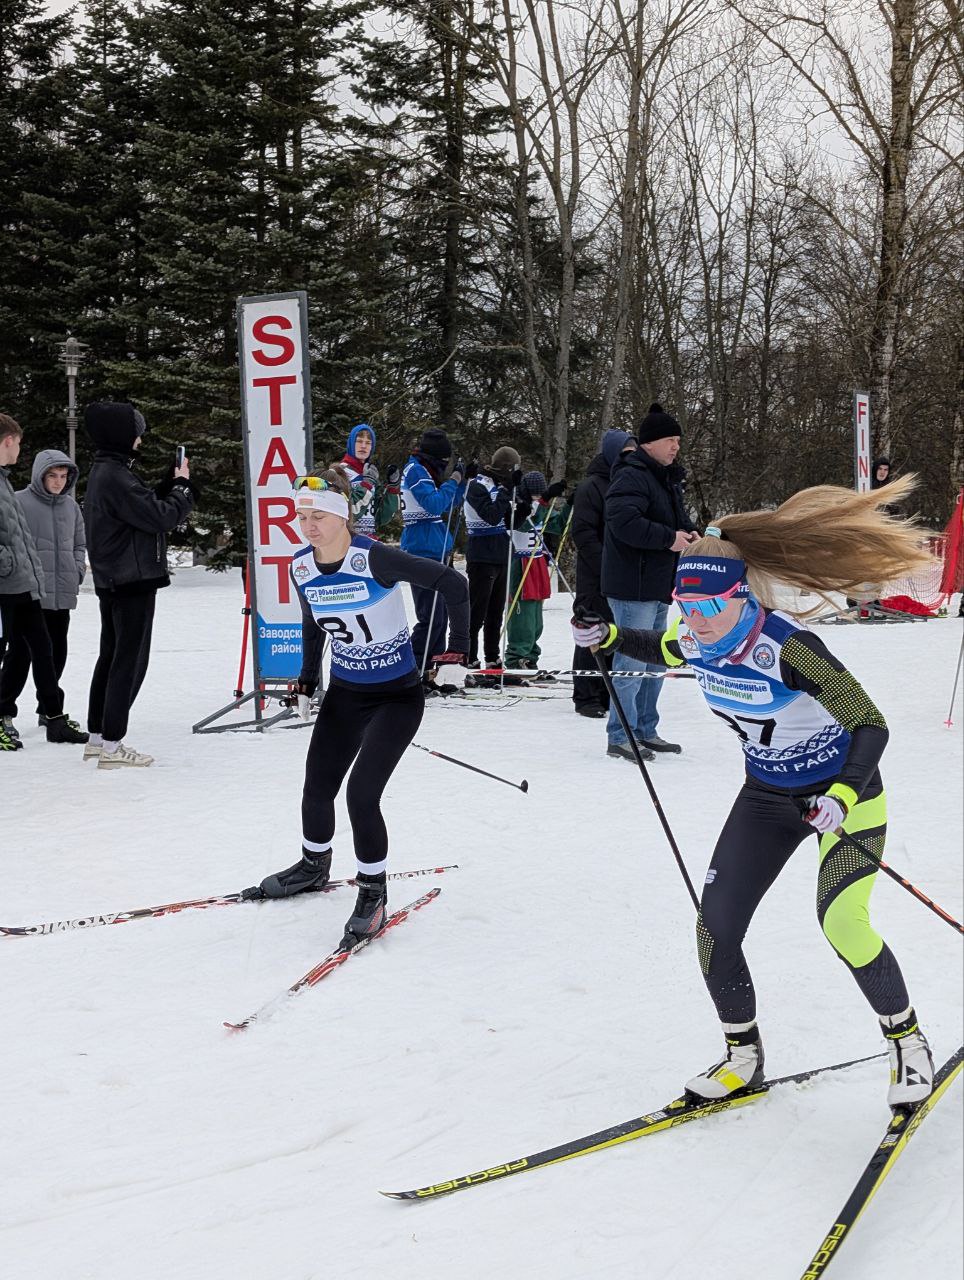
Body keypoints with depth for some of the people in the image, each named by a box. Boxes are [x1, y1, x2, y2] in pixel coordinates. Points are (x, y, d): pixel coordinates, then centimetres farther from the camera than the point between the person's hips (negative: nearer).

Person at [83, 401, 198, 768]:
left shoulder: (103, 472, 13)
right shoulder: (115, 476, -19)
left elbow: (145, 505, 15)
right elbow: (160, 517, -20)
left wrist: (172, 483, 5)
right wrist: (182, 485, -5)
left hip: (112, 582, 10)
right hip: (133, 580, -10)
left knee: (111, 656, 16)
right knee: (130, 661, -5)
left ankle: (97, 737, 23)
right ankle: (112, 745, -3)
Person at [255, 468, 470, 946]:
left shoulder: (374, 558, -25)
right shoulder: (302, 568, -6)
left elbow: (452, 583, -21)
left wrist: (458, 646, -17)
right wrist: (307, 677, 14)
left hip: (397, 694, -6)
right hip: (344, 693, 6)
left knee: (361, 794, -15)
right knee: (317, 788, 11)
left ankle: (373, 894, 6)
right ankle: (314, 866, 40)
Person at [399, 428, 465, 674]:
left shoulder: (429, 471, 18)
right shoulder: (415, 470, -10)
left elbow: (450, 505, 25)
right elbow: (434, 505, -21)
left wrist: (461, 479, 12)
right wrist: (452, 481, -9)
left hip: (437, 552, 10)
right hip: (423, 551, -10)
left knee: (440, 615, 14)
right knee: (431, 617, -13)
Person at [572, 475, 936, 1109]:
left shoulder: (788, 647, -32)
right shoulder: (695, 638, -13)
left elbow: (871, 725, -28)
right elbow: (661, 650, 14)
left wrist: (842, 798, -42)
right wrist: (605, 636, -1)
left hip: (843, 794, -6)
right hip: (766, 797, 6)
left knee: (841, 922, -23)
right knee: (715, 925, -3)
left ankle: (907, 1040, 5)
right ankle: (743, 1056, 19)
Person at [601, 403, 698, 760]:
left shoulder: (668, 478, 17)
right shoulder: (631, 476, -16)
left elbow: (677, 517, 27)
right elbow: (624, 522, -29)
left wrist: (688, 532, 3)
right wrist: (669, 538, -23)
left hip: (658, 585, 11)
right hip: (633, 586, -11)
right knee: (633, 660, -8)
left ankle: (645, 730, 27)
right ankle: (620, 737, -2)